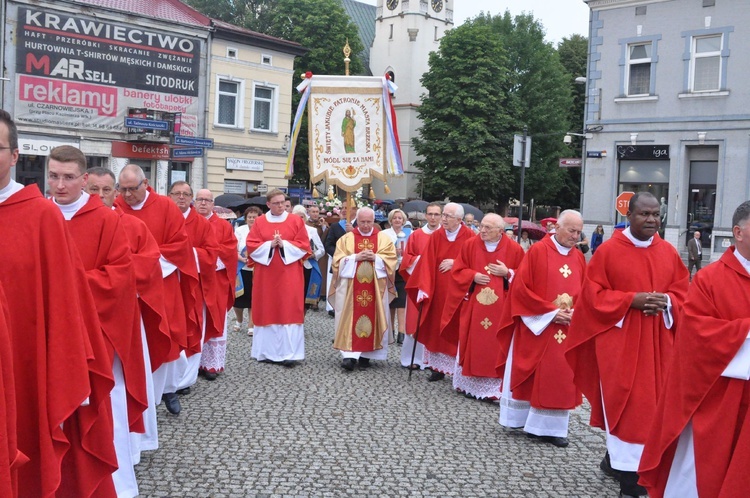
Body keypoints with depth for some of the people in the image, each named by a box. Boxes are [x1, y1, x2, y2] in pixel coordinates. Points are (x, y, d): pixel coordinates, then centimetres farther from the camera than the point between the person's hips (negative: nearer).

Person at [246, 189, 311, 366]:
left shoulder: (296, 221, 3)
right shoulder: (259, 222, 6)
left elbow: (304, 246, -2)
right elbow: (251, 246, 0)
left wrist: (284, 245, -15)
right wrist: (269, 245, -14)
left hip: (289, 274, -1)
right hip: (266, 274, 2)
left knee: (289, 311, -6)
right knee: (267, 310, 4)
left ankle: (289, 353, -5)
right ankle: (267, 351, 12)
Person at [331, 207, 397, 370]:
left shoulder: (384, 238, 7)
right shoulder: (346, 238, 6)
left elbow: (391, 259, 0)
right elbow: (338, 260, -1)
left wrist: (375, 257, -15)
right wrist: (356, 257, -14)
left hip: (375, 287, 1)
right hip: (351, 287, -1)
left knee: (372, 317, 2)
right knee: (351, 318, -6)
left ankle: (366, 354, 11)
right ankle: (350, 355, -8)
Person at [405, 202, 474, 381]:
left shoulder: (469, 237, -4)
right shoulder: (436, 236, 3)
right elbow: (427, 263, -3)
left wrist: (455, 263, -13)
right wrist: (423, 288, -12)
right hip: (437, 290, 3)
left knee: (457, 329, 1)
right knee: (437, 328, 6)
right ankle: (439, 366, 15)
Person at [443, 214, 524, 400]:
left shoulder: (514, 249, -1)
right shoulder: (470, 245, 2)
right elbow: (458, 271, 5)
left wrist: (507, 273, -13)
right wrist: (473, 276, -11)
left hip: (500, 307, -1)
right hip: (473, 305, 2)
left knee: (497, 345, -1)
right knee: (472, 343, 5)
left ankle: (495, 388, 7)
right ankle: (470, 383, 17)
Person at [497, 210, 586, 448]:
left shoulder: (579, 258, 8)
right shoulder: (538, 251, -7)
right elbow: (521, 288, -12)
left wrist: (575, 312, -9)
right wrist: (551, 312, -15)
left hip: (566, 328, 5)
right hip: (536, 326, -4)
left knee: (560, 378, 5)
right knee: (530, 375, 6)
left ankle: (550, 426, 12)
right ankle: (524, 419, 19)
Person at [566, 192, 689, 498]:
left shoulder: (669, 253, 7)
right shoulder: (608, 250, -6)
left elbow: (683, 292, 10)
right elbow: (593, 294, -8)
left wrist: (666, 301, -12)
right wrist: (632, 299, -18)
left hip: (657, 341, 5)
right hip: (619, 340, -4)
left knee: (650, 400, 9)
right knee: (623, 401, -3)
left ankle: (617, 455, 28)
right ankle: (628, 470, 4)